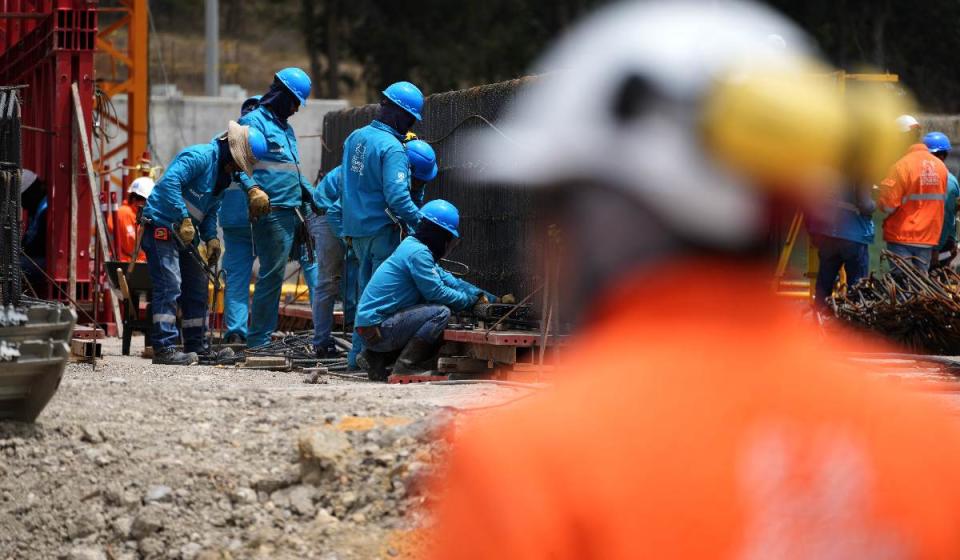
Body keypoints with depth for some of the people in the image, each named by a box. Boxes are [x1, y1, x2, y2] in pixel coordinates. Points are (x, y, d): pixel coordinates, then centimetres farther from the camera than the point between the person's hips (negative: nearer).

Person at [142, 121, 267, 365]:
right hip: (161, 225, -10)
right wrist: (184, 219, -31)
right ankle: (165, 348, -19)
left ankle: (196, 346, 22)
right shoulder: (201, 156, -18)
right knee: (170, 286, -16)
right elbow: (168, 182, -30)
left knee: (197, 288, 13)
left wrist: (211, 237, 2)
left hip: (185, 234, 10)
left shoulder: (225, 174, 13)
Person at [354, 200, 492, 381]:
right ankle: (406, 365, -15)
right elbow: (437, 292, -14)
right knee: (441, 312, -18)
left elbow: (448, 280, 21)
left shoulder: (412, 245, 17)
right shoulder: (418, 253, -15)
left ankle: (378, 357, 16)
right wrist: (470, 300, 0)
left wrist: (481, 295, 14)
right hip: (376, 329, -10)